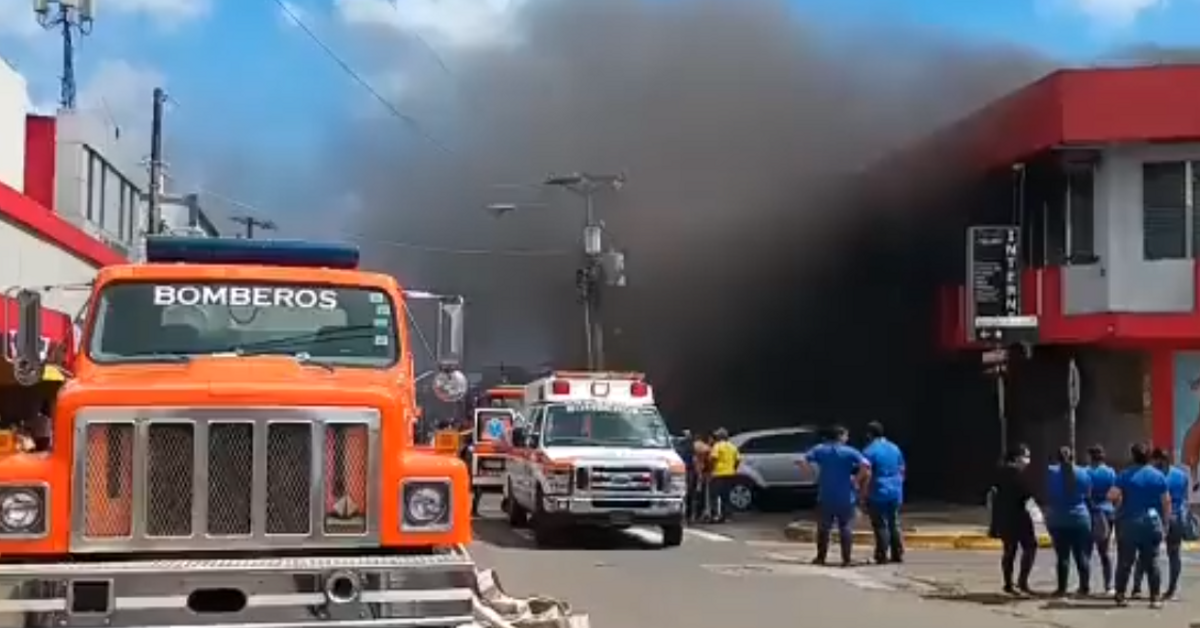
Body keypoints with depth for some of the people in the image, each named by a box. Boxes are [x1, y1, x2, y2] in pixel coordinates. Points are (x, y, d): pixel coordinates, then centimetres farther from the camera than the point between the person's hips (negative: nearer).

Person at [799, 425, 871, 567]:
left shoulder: (820, 450, 2)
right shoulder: (850, 452, -6)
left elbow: (804, 461, -6)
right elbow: (866, 465, -20)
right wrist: (857, 480, -7)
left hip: (825, 497, 2)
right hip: (846, 498, -2)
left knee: (823, 528, 14)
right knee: (846, 529, 7)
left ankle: (821, 558, 17)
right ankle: (846, 560, 4)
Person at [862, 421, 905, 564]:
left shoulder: (869, 451, -11)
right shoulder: (895, 448, 10)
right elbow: (902, 470, 16)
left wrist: (864, 493, -7)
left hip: (878, 494, -6)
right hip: (895, 492, 6)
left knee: (881, 525, -2)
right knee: (894, 524, 13)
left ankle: (882, 556, -3)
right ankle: (898, 555, 14)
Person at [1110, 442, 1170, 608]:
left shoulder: (1126, 475, -5)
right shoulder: (1159, 476, 2)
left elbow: (1112, 495, -14)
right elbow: (1166, 502, 1)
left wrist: (1119, 506, 5)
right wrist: (1165, 520, 8)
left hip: (1129, 522, -2)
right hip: (1152, 522, 2)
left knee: (1125, 561, 6)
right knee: (1151, 562, 6)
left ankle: (1120, 595, 9)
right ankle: (1155, 598, 4)